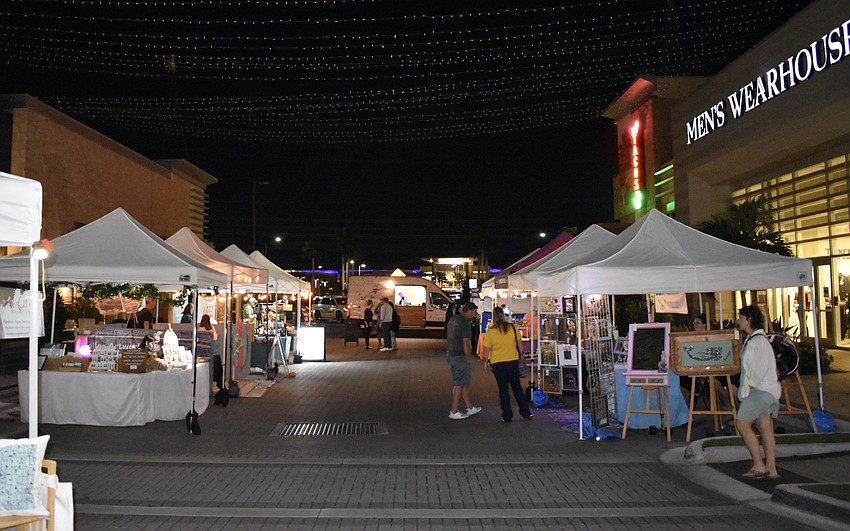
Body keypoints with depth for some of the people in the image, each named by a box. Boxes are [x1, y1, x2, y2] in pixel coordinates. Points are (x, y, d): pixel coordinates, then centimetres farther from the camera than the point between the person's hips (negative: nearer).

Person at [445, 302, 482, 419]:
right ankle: (454, 412, 5)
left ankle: (470, 407, 25)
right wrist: (468, 360, -8)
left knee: (464, 382, 16)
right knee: (459, 384, 0)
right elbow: (466, 344, -18)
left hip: (450, 354, 9)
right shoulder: (465, 323, -17)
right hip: (459, 357, -9)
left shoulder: (453, 319, 11)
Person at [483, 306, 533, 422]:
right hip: (513, 360, 2)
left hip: (497, 363, -2)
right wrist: (519, 356, 17)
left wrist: (487, 361, 9)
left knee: (503, 389, 7)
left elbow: (487, 350, -5)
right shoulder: (513, 327, -3)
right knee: (517, 387, 15)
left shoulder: (490, 331, -9)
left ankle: (507, 416, 10)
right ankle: (525, 412, 16)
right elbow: (519, 344, 4)